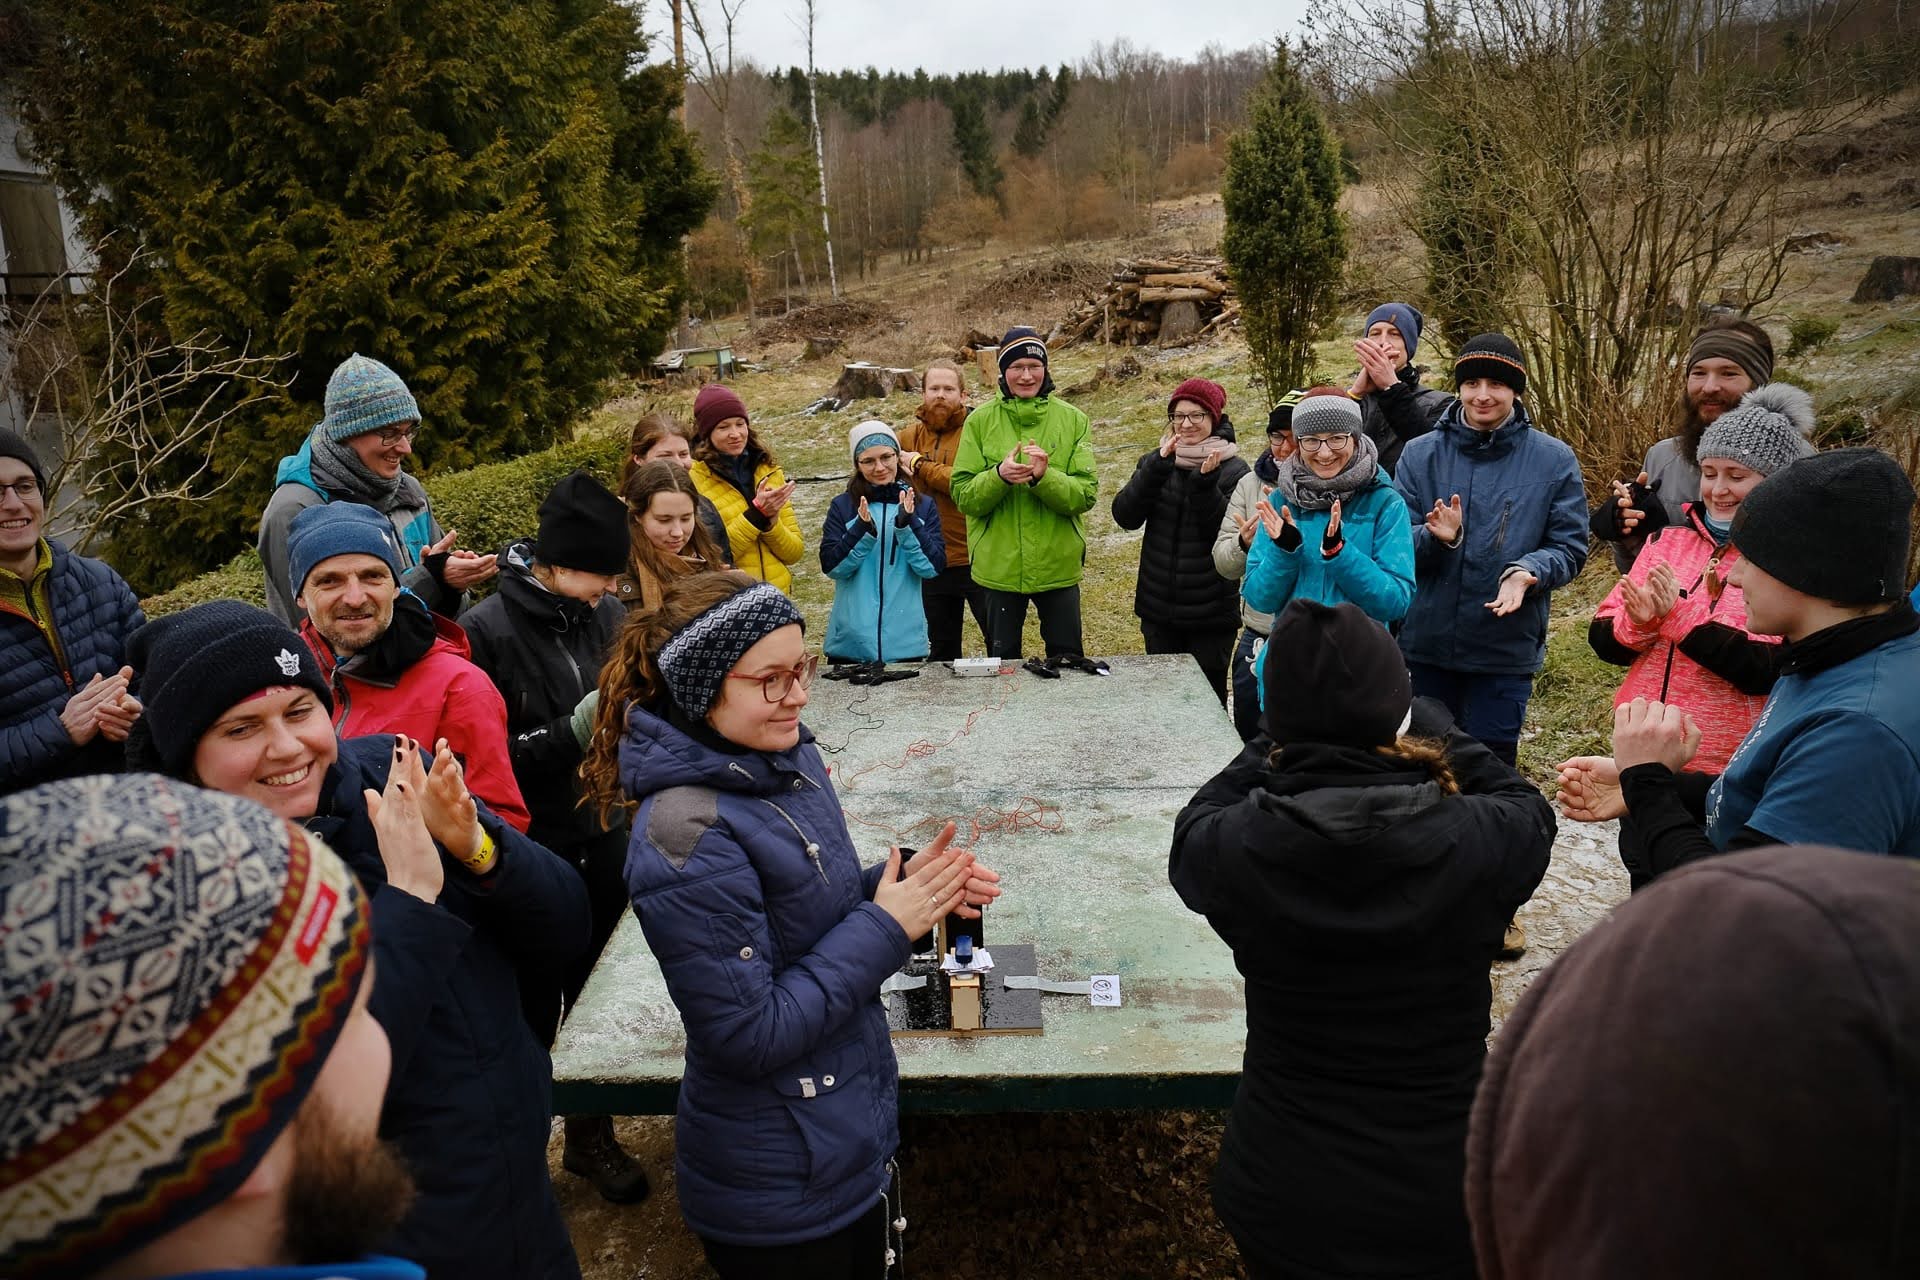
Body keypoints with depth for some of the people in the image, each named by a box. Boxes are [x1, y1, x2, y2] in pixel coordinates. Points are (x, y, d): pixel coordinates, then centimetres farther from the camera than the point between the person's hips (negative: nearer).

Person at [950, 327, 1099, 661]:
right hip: (999, 567, 0)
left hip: (1058, 566, 0)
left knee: (1068, 660, 12)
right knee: (1002, 661, 14)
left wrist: (1044, 477, -26)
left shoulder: (1073, 420, -1)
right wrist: (999, 475, -24)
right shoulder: (979, 421, -1)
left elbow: (1086, 494, -9)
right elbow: (963, 496, -6)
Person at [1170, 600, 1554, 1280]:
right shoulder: (1479, 842, -20)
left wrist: (1285, 735, 5)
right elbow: (1528, 809, 5)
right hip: (1441, 1198, 1)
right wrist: (1420, 722, 7)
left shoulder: (1234, 852, -20)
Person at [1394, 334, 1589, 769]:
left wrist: (1526, 572, -23)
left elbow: (1570, 549, -2)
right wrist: (1435, 538, -22)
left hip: (1506, 650, -2)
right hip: (1425, 645, 2)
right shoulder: (1421, 454, 1)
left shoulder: (1554, 461, -2)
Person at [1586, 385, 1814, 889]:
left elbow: (1771, 672, -20)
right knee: (1645, 890, 20)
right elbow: (1602, 639, 3)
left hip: (1726, 772, -5)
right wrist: (1637, 623, -18)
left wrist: (1680, 615, -23)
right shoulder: (1670, 541, 5)